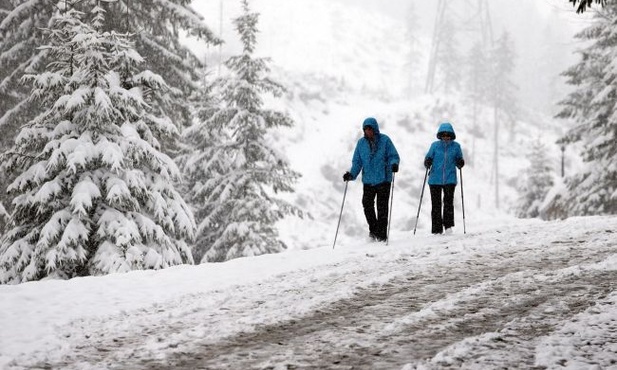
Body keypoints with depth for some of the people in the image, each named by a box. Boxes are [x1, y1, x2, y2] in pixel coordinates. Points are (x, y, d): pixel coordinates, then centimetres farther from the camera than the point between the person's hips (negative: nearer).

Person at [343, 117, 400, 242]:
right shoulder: (361, 143, 7)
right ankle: (373, 229, 13)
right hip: (368, 180, 3)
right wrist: (352, 174, -3)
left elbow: (393, 155, -1)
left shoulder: (384, 140, -2)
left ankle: (382, 234, 6)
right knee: (367, 205, -7)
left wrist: (394, 164, -23)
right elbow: (357, 161, 11)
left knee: (382, 207, -1)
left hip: (383, 179, -3)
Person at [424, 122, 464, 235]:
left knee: (449, 202, -12)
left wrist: (460, 163, -9)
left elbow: (459, 160, 13)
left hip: (450, 179, -1)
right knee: (436, 204, 2)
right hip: (435, 179, 1)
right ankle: (436, 229, 8)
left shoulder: (456, 146, 4)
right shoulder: (435, 145, 2)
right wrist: (427, 163, -14)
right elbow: (428, 157, 7)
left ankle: (448, 226, -1)